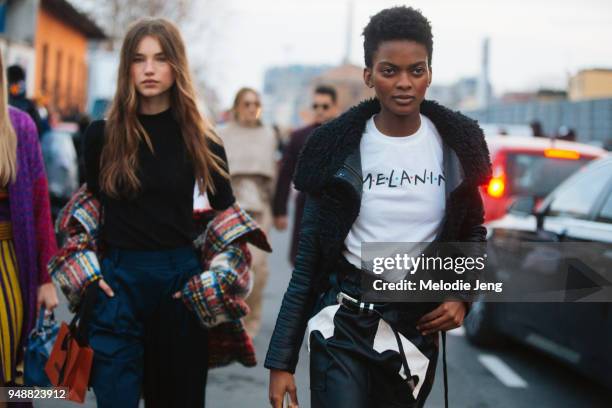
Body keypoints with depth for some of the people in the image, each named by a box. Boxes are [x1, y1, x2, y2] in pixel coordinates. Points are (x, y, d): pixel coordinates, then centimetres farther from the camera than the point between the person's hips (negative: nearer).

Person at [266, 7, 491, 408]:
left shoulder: (455, 145, -1)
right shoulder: (340, 147, -6)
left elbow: (473, 231, 15)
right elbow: (308, 259, -3)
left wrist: (463, 296, -5)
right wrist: (281, 362, -5)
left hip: (418, 326, 3)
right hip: (345, 322, -2)